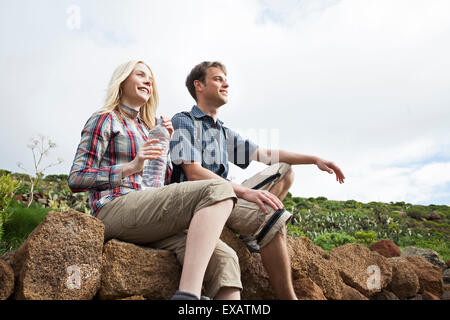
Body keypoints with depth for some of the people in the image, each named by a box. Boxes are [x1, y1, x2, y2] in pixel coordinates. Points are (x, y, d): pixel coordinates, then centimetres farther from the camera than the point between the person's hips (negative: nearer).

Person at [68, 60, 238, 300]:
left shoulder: (144, 127, 28)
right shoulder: (104, 119, 7)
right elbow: (76, 179, -2)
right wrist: (131, 167, -14)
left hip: (143, 213, 7)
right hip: (114, 209, -7)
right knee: (218, 191, -27)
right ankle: (188, 293, -35)